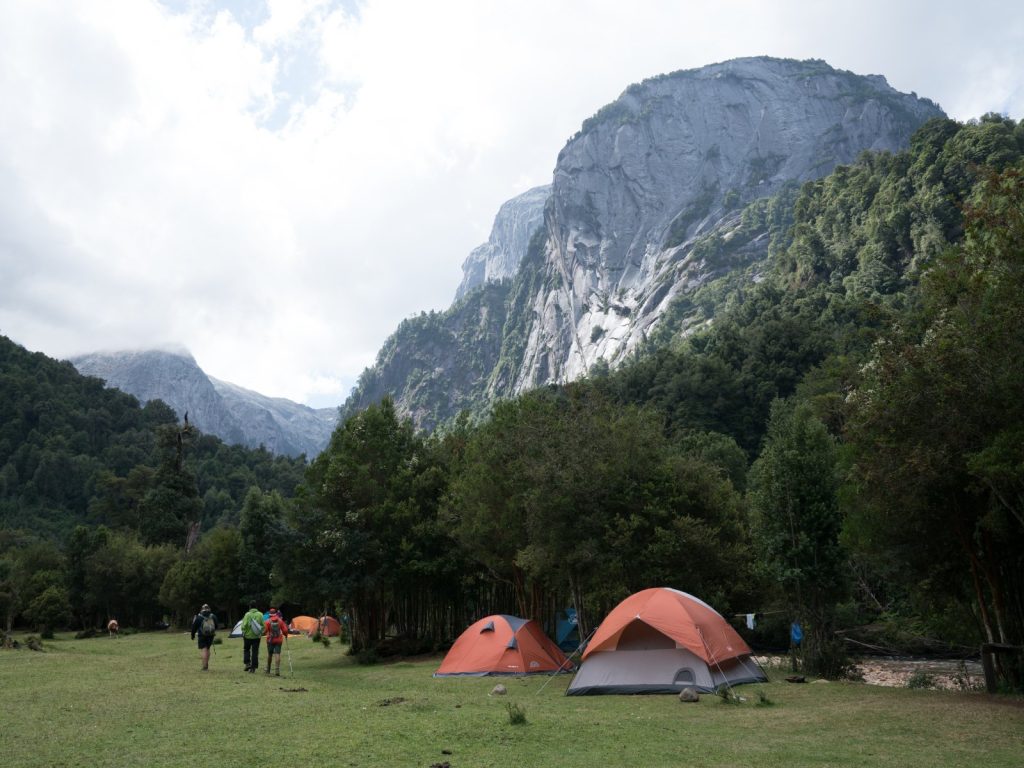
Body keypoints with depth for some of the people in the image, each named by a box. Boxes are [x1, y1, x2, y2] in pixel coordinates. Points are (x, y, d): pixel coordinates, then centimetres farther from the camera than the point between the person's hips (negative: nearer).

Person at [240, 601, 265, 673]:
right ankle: (253, 667, 6)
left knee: (246, 649, 18)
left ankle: (247, 663, 7)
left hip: (248, 635, -2)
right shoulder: (260, 614, -2)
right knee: (255, 651, 7)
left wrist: (243, 632, 1)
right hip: (257, 636, 2)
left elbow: (244, 625, -15)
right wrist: (261, 633, 12)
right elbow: (263, 625, 0)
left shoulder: (248, 614, -12)